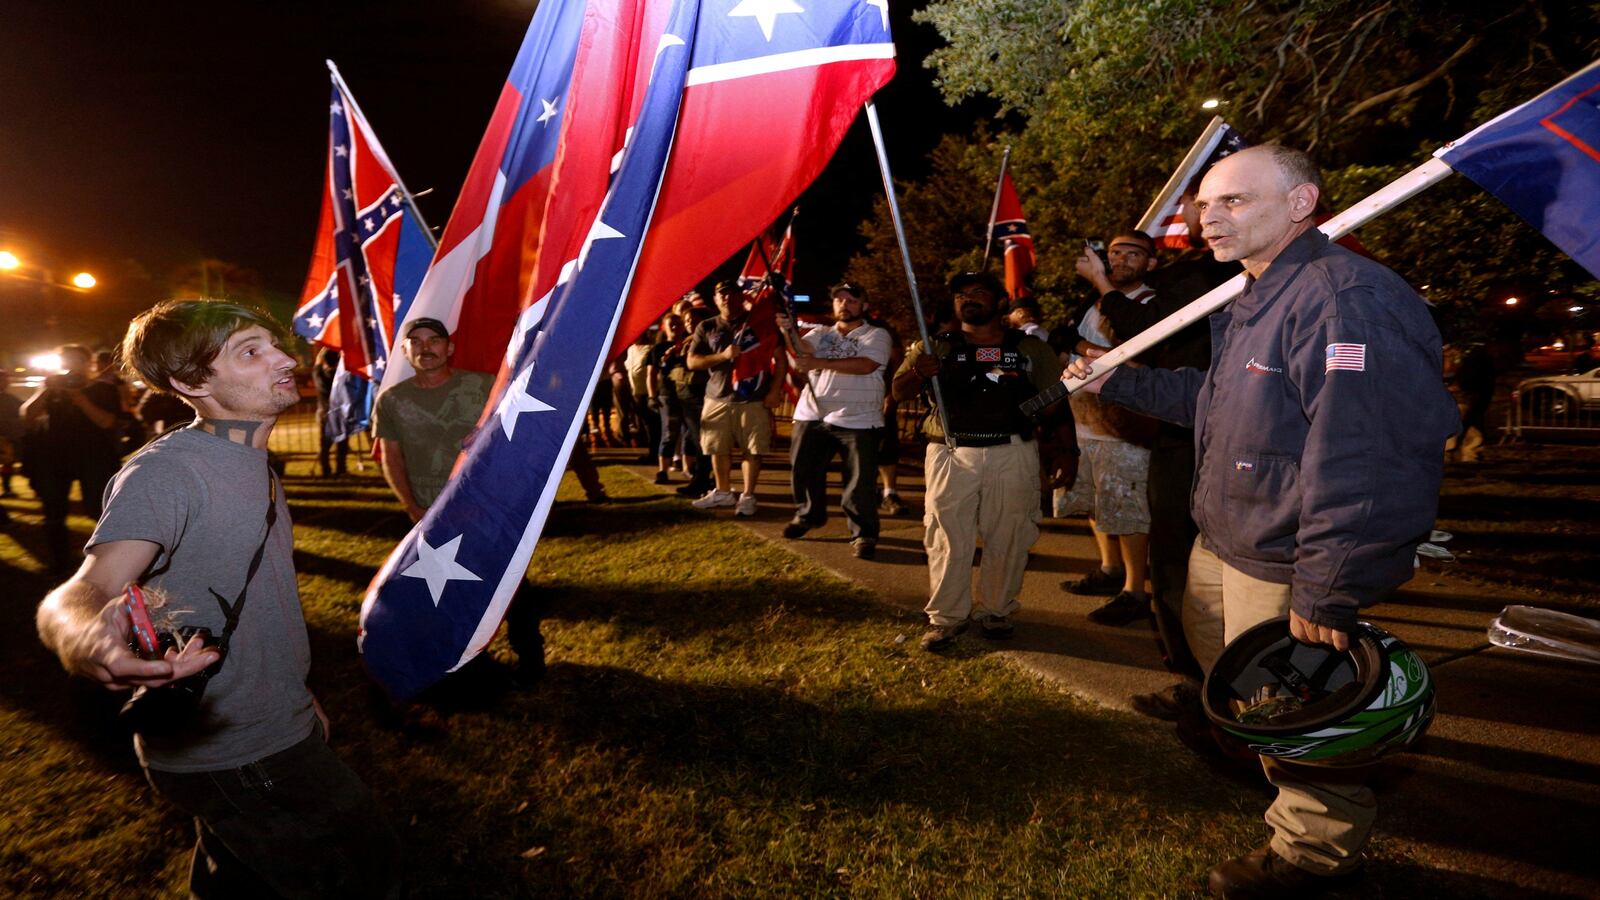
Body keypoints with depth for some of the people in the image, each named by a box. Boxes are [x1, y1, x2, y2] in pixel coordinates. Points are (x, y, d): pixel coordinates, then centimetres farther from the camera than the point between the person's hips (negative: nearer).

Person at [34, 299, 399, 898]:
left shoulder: (250, 465, 8)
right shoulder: (166, 472, -21)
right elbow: (80, 594, -34)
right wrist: (84, 638, -57)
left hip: (273, 731, 9)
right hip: (233, 758, -9)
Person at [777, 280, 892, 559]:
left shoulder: (876, 335, -1)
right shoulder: (821, 333, 13)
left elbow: (866, 365, -19)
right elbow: (801, 348, -7)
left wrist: (819, 363, -23)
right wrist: (789, 331, -29)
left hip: (857, 420, -4)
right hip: (812, 415, 4)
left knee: (860, 480, -3)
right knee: (803, 470, 13)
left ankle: (863, 533, 10)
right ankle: (809, 515, 35)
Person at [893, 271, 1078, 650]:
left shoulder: (1029, 348, 8)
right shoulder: (938, 345, 8)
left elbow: (1056, 403, 7)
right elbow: (899, 391, 1)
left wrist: (1067, 450, -6)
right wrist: (917, 372, -21)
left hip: (1013, 455, 1)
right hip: (951, 454, 0)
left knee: (1008, 537, 6)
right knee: (947, 537, -1)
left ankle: (995, 610, 22)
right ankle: (946, 616, 10)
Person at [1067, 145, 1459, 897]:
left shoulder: (1344, 298, -25)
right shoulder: (1253, 301, 10)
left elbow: (1365, 464, -30)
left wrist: (1326, 595, -27)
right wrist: (1113, 381, 16)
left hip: (1283, 572, -9)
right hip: (1221, 545, 10)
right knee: (1222, 669, 29)